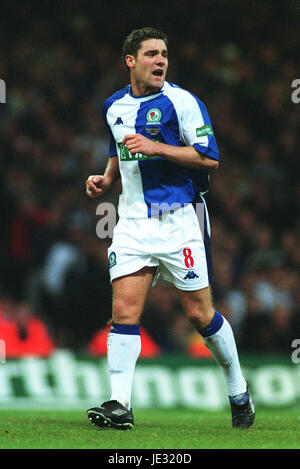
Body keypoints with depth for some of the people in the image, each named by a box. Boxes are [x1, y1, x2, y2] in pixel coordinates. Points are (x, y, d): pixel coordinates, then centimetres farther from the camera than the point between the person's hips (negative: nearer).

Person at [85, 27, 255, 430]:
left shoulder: (181, 102, -8)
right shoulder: (114, 107, 10)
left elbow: (209, 157, -12)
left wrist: (156, 147, -20)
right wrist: (107, 179, 9)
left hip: (179, 219, -4)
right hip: (133, 222, 4)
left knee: (199, 313, 0)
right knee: (124, 309, -9)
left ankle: (239, 392, 19)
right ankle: (120, 405, -12)